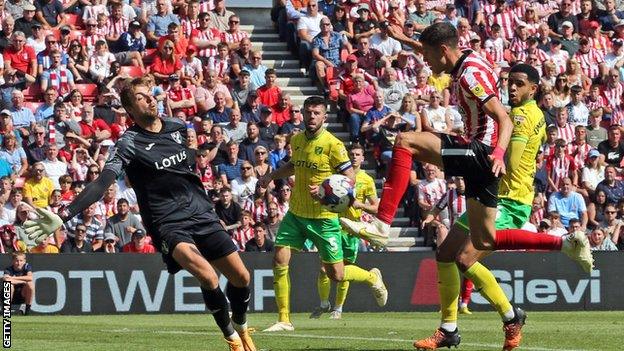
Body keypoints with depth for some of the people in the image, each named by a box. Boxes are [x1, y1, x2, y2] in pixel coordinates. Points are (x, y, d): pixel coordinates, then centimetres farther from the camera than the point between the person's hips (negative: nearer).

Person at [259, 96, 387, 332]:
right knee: (279, 261, -9)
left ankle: (372, 278, 34)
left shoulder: (332, 145, -15)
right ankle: (284, 320, -1)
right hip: (295, 213, 5)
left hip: (323, 217, -5)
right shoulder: (296, 140, 5)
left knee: (336, 274, 2)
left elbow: (350, 177, -14)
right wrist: (271, 176, 16)